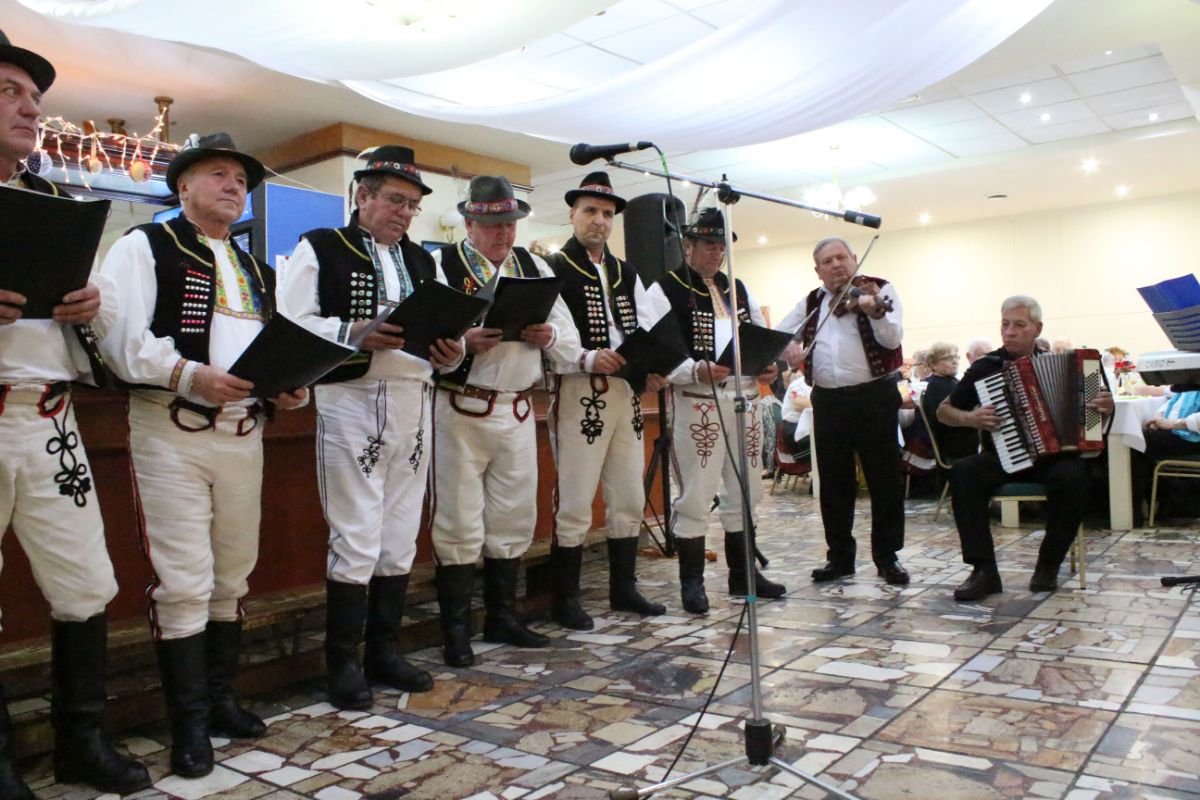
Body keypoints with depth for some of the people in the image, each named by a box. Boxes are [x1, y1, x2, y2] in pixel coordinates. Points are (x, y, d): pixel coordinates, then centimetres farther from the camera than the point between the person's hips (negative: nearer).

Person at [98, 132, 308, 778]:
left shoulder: (255, 269, 21)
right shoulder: (145, 247, 1)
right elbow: (121, 336, -12)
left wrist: (287, 386, 1)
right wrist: (188, 375, -25)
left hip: (244, 431, 7)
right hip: (173, 430, -6)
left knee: (232, 576, 13)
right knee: (185, 582, -5)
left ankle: (220, 698, 27)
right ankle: (190, 722, 8)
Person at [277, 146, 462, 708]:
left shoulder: (423, 261, 19)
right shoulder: (320, 250, 3)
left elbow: (449, 330, 16)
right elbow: (291, 323, -8)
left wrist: (450, 352, -6)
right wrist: (353, 334, -21)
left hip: (414, 404, 6)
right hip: (351, 403, -5)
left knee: (400, 539, 10)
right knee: (356, 539, -4)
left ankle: (385, 651, 22)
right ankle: (343, 664, 10)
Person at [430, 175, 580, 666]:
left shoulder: (535, 268, 12)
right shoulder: (441, 265, -3)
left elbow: (570, 342, 11)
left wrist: (548, 336, -10)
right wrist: (462, 344, -27)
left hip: (518, 410, 5)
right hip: (460, 409, -5)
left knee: (514, 518, 12)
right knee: (459, 521, 1)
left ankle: (502, 617, 28)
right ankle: (456, 630, 14)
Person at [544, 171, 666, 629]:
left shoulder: (627, 274, 19)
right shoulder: (552, 269, -3)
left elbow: (648, 330, 10)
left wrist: (653, 368, -8)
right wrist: (587, 359, -27)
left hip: (626, 394, 7)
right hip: (578, 395, -7)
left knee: (629, 499, 13)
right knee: (575, 502, -3)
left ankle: (623, 588, 26)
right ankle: (565, 600, 9)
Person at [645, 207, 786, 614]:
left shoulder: (738, 289, 18)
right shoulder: (665, 290, -4)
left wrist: (769, 365, 0)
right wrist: (697, 371, -25)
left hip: (745, 400, 7)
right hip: (697, 403, -7)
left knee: (745, 492, 13)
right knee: (695, 495, -4)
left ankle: (743, 573, 25)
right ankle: (692, 581, 6)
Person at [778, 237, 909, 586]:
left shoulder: (880, 291, -1)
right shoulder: (811, 303, 12)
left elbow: (892, 339, -13)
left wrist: (874, 312, -32)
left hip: (875, 397, -4)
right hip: (828, 401, 4)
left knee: (885, 479, 3)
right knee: (834, 483, 10)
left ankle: (887, 557, 15)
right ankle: (840, 556, 21)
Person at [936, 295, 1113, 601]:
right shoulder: (985, 367, 0)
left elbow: (1080, 412, 15)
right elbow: (943, 411, 6)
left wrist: (1105, 406, -7)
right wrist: (969, 418, -14)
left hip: (1052, 456, 0)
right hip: (1002, 458, 0)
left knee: (1072, 475, -33)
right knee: (962, 473, -30)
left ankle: (1048, 566, -14)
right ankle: (984, 570, -27)